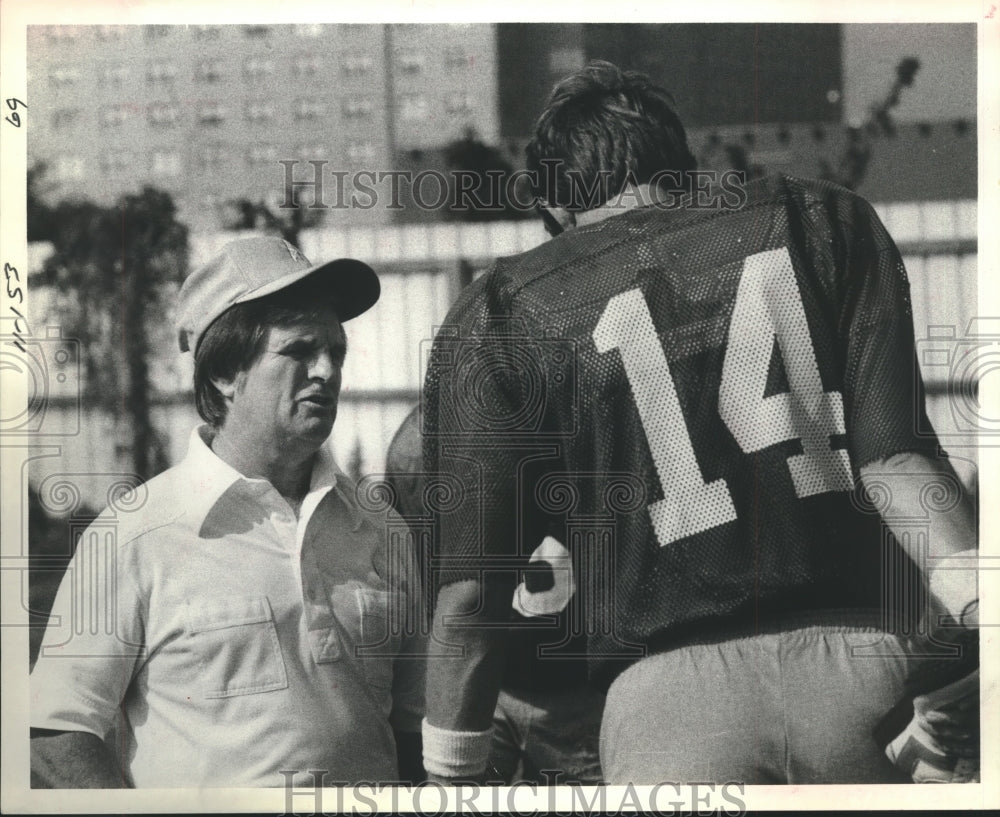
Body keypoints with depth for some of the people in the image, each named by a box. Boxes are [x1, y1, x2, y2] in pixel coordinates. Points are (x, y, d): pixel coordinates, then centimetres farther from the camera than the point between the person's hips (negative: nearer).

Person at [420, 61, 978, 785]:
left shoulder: (499, 317, 11)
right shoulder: (829, 224, 15)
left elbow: (470, 593, 8)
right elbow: (895, 461, 0)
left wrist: (451, 778, 16)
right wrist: (984, 613, -8)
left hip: (670, 689, -1)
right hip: (865, 650, 1)